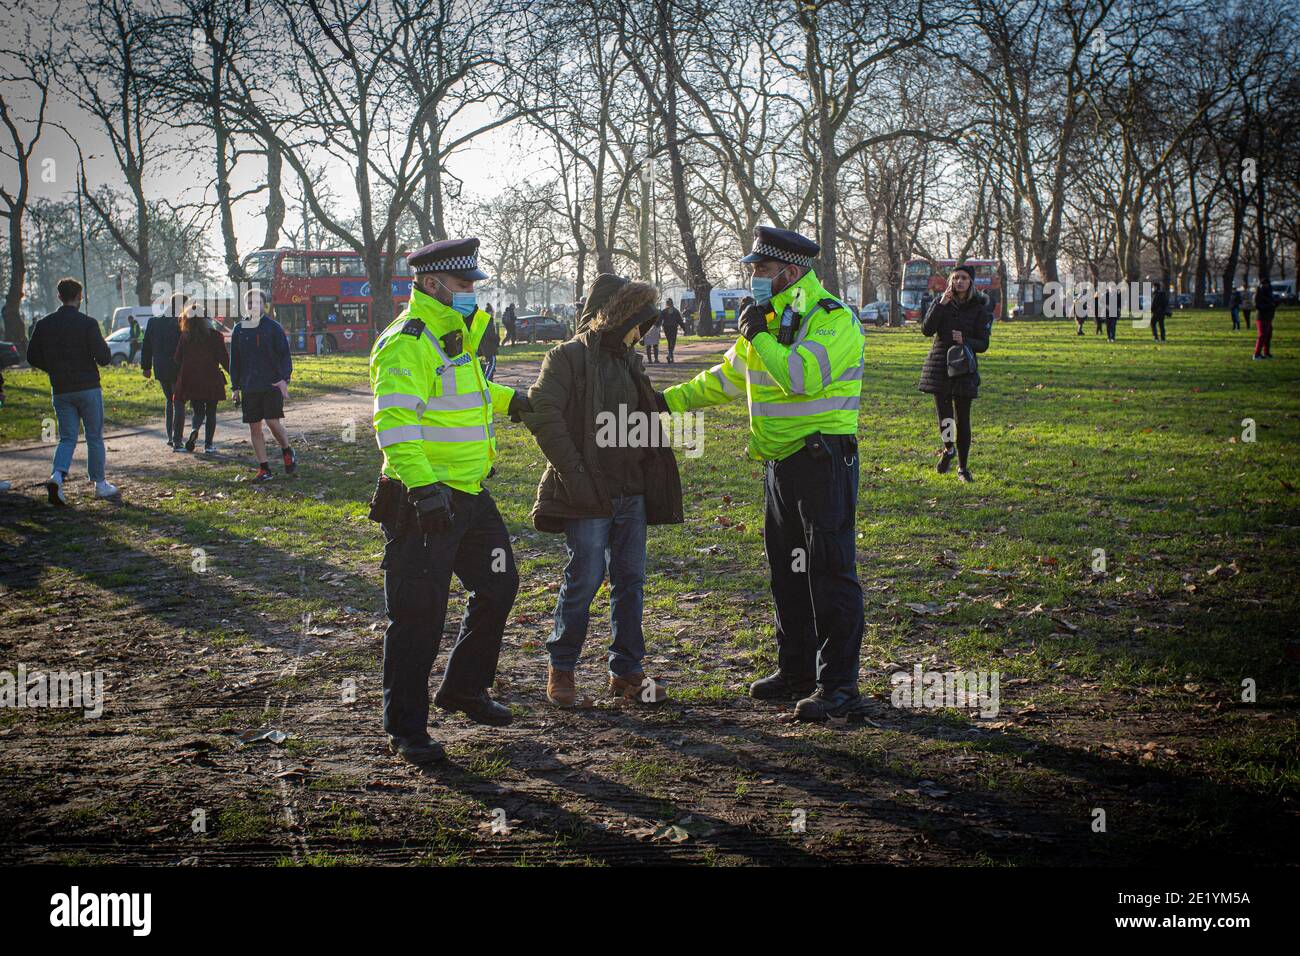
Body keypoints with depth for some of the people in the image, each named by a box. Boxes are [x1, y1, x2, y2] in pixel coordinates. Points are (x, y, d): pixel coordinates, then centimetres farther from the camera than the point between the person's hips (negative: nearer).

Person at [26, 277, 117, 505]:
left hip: (60, 391, 3)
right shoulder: (87, 323, -11)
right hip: (88, 388, -3)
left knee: (67, 438, 8)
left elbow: (32, 357, 5)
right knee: (95, 437, 9)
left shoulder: (44, 324, 2)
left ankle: (57, 476, -17)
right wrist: (103, 345, 8)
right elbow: (104, 357, -14)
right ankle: (100, 484, 15)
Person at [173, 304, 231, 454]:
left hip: (190, 380, 2)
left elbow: (178, 359, 5)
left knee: (198, 411, 14)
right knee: (210, 412, 8)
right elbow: (224, 358, -4)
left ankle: (194, 430, -16)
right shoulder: (214, 335, -5)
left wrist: (182, 376, 21)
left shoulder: (185, 336, 1)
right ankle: (208, 444, 2)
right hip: (211, 380, -2)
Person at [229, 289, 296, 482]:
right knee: (254, 428, 3)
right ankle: (263, 469, 11)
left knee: (273, 422, -11)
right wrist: (235, 387, 8)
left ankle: (287, 452, 18)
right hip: (249, 387, 4)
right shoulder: (239, 330, 8)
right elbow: (234, 361, 13)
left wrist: (284, 379, -13)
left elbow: (285, 355, -2)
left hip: (272, 384, -4)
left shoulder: (273, 327, -2)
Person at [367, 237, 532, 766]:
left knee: (498, 584, 18)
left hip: (468, 493, 10)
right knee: (418, 613, -3)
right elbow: (395, 420, -30)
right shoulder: (405, 343, -17)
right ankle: (405, 728, 9)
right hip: (422, 500, -10)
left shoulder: (455, 333, 14)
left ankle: (463, 687, 35)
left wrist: (508, 400, 40)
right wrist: (421, 485, -39)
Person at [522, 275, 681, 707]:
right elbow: (542, 415, -16)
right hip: (588, 494, -7)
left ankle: (627, 670, 17)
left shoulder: (628, 361, 17)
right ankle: (561, 668, 12)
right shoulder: (568, 358, -8)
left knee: (631, 581, 8)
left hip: (631, 493, 7)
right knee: (584, 581, -4)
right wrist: (573, 473, -19)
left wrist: (653, 483, 17)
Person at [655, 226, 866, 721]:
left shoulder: (834, 319, -14)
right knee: (786, 569, 14)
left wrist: (759, 336, -19)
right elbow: (727, 377, 25)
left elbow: (803, 375, -30)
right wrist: (670, 399, 20)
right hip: (781, 462, 9)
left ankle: (838, 684, -3)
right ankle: (795, 670, 25)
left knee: (829, 573, -7)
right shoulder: (770, 320, 14)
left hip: (823, 461, -9)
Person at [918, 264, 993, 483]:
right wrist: (941, 305, -18)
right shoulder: (941, 302, 4)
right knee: (944, 417, -3)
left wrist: (965, 340, -21)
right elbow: (926, 330, -9)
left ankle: (963, 467, 12)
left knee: (962, 420, 0)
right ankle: (948, 449, 28)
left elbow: (983, 344, -1)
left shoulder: (979, 308, 0)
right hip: (939, 365, 1)